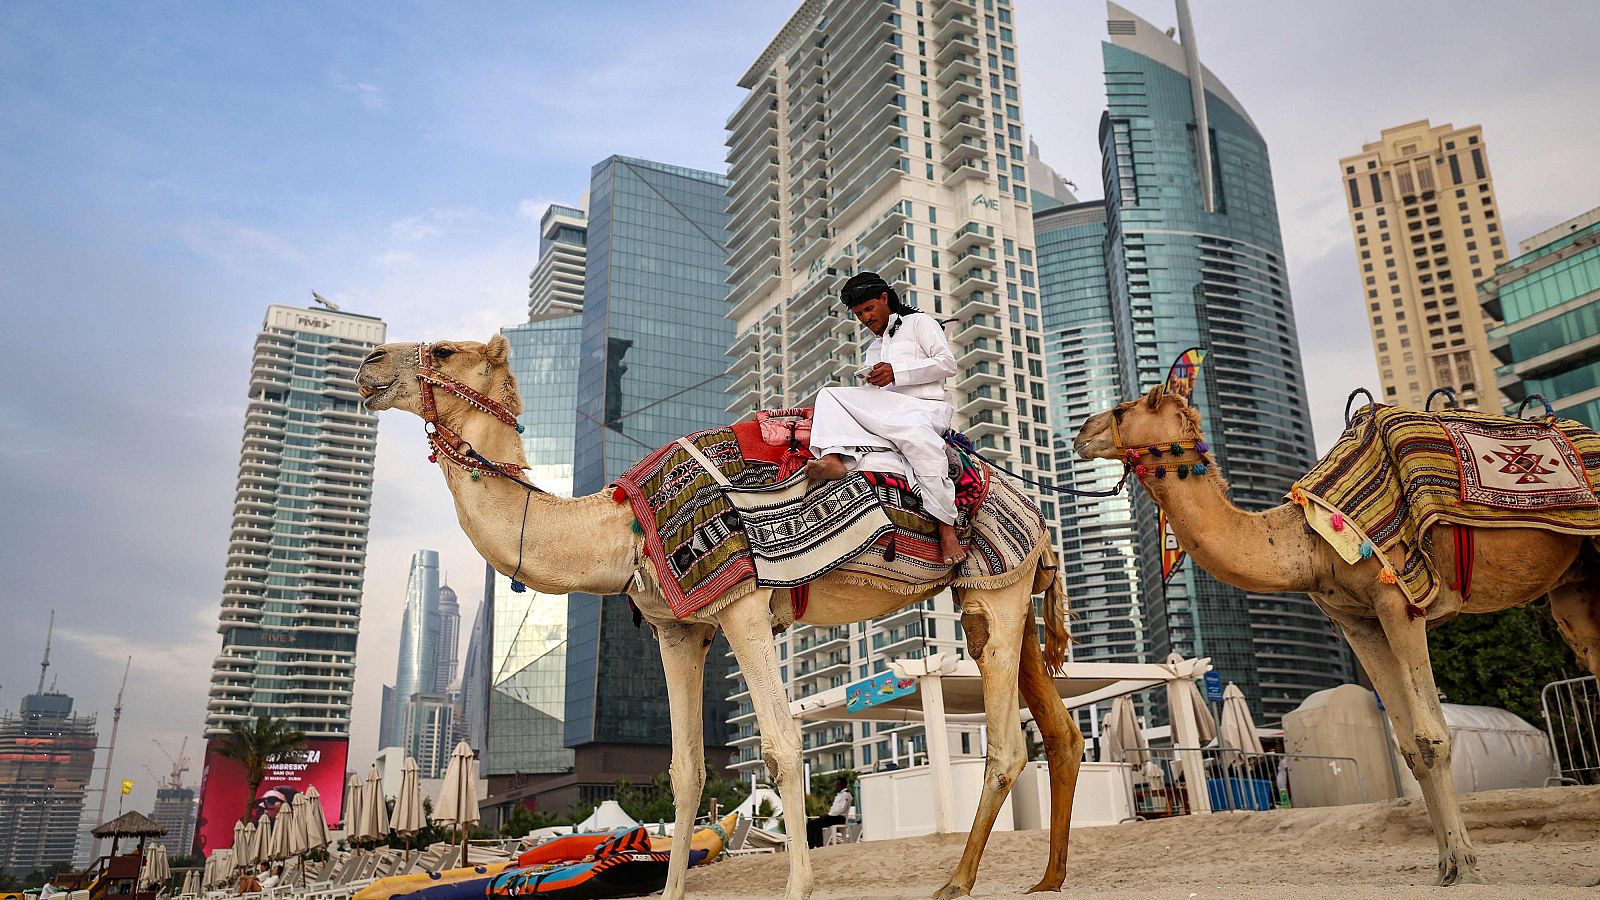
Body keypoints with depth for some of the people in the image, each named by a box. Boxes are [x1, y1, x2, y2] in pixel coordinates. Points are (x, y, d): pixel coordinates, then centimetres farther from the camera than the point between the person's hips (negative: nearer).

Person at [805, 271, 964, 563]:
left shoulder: (919, 322, 15)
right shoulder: (872, 349, 33)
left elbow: (947, 363, 0)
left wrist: (896, 373, -10)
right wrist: (872, 382, 1)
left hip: (925, 408, -6)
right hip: (884, 413, 6)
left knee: (916, 433, -42)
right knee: (830, 394, -15)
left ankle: (946, 530, -43)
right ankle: (834, 459, -44)